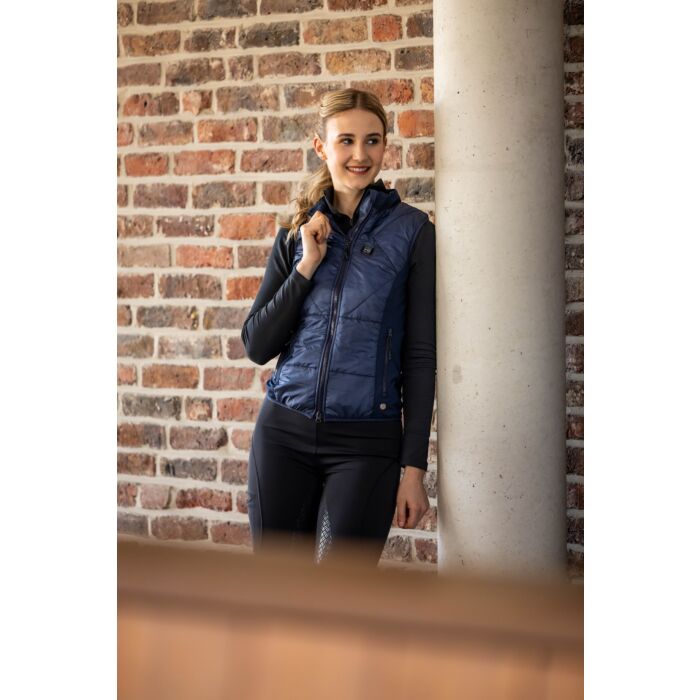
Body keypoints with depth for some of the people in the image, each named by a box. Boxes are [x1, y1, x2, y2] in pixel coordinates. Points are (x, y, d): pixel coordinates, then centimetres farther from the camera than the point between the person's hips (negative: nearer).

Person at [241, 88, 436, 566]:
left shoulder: (412, 230, -2)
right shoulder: (297, 235, 9)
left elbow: (421, 356, -2)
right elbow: (256, 345, 5)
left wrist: (414, 466, -7)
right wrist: (306, 267, -7)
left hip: (366, 442, -3)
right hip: (283, 434, 4)